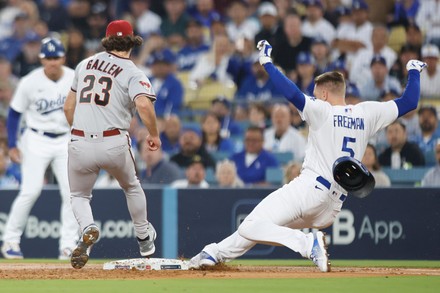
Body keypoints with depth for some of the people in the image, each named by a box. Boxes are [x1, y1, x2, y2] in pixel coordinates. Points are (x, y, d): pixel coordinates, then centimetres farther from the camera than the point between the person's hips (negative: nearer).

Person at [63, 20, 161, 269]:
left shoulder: (85, 64, 14)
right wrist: (154, 135, -5)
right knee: (132, 187, 27)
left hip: (80, 144, 2)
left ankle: (88, 229, -12)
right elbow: (144, 104, -20)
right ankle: (144, 239, 39)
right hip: (114, 143, -2)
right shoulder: (132, 73, -1)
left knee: (79, 195, 20)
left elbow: (69, 106, 20)